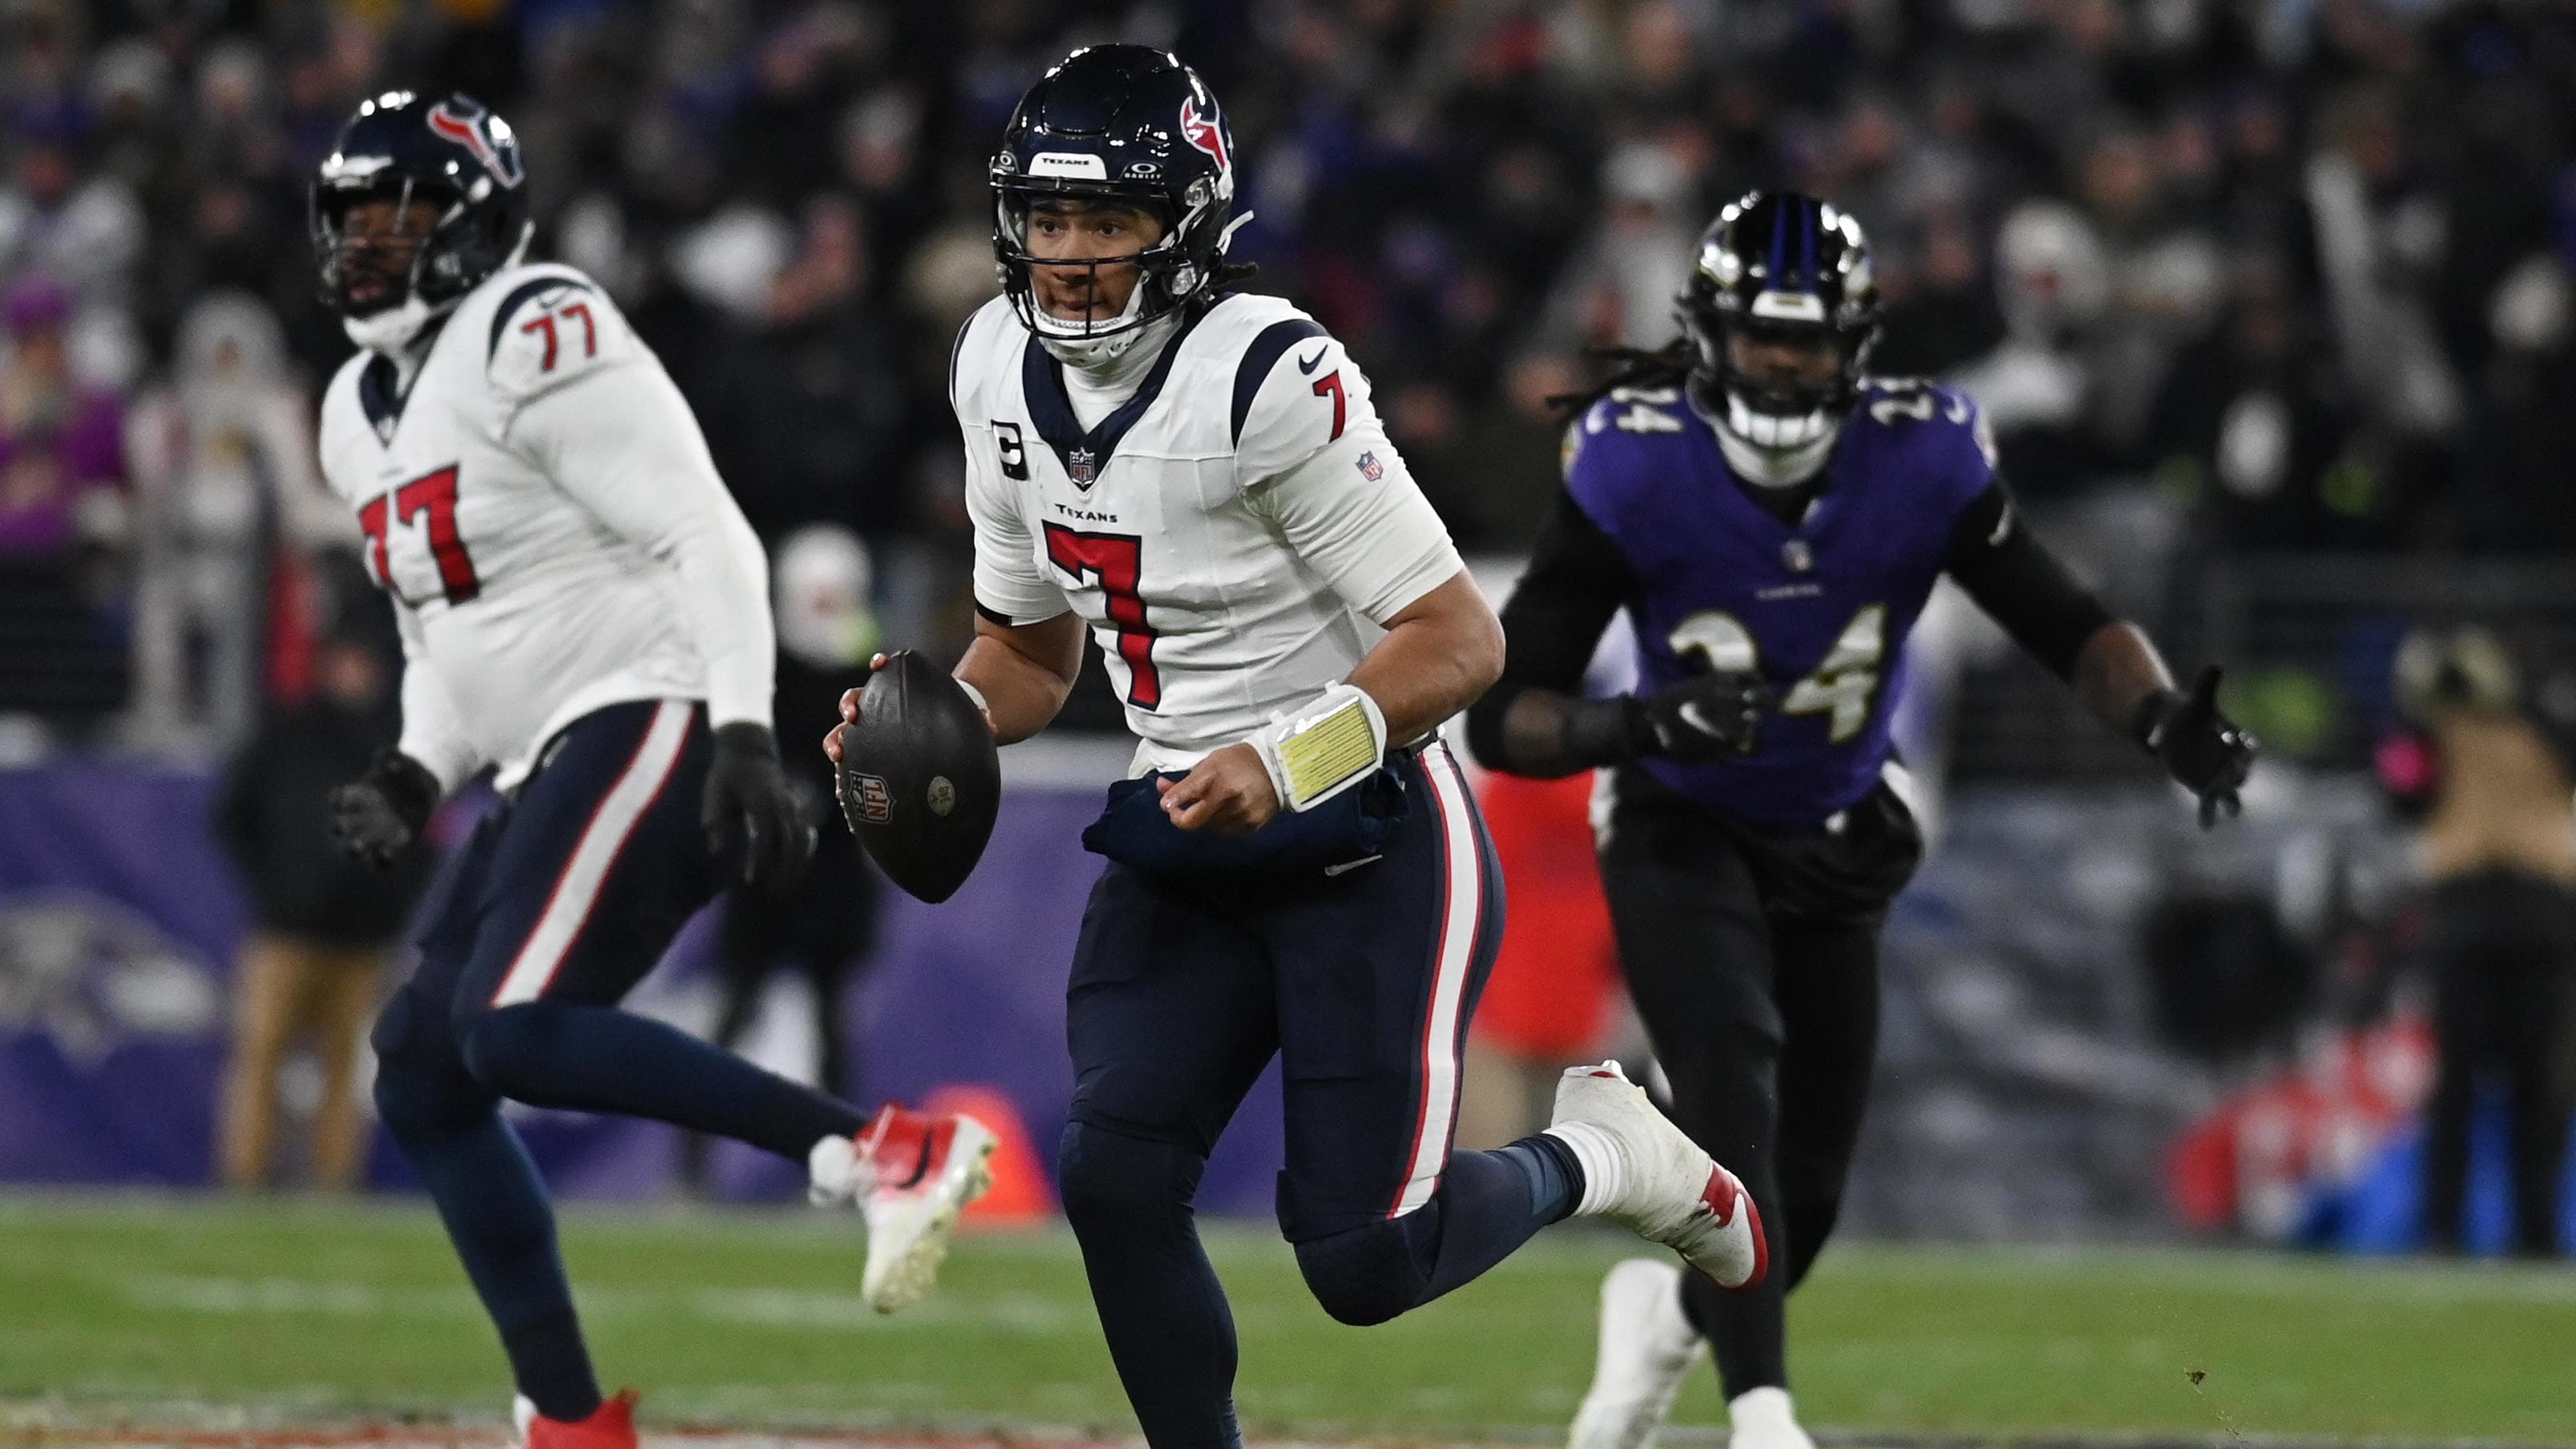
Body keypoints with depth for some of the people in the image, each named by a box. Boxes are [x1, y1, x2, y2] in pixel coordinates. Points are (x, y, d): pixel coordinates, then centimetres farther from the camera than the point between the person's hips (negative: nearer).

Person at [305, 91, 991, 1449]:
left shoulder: (536, 342, -11)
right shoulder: (361, 416, 17)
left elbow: (707, 542, -16)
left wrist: (744, 737, -26)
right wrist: (414, 774, 7)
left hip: (652, 716, -10)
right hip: (546, 774, 10)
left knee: (513, 1028, -26)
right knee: (422, 1080, 5)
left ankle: (881, 1149, -28)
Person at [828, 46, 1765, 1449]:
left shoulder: (1268, 375, -23)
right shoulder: (1002, 368, 2)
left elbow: (1458, 639, -22)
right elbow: (1031, 647, 15)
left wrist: (1285, 766, -33)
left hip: (1371, 846, -7)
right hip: (1183, 838, 7)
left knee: (1362, 1260, -8)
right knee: (1114, 1178, -11)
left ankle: (1599, 1152, 22)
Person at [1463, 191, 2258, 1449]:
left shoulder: (1923, 461, -18)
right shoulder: (1634, 469, -24)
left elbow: (2069, 626, -13)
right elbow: (1502, 718, -23)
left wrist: (2165, 720, -34)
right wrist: (1644, 724, -43)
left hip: (1833, 847, 3)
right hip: (1681, 833, -3)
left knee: (1805, 1197, 5)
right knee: (1731, 1070, -30)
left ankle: (1669, 1309, 40)